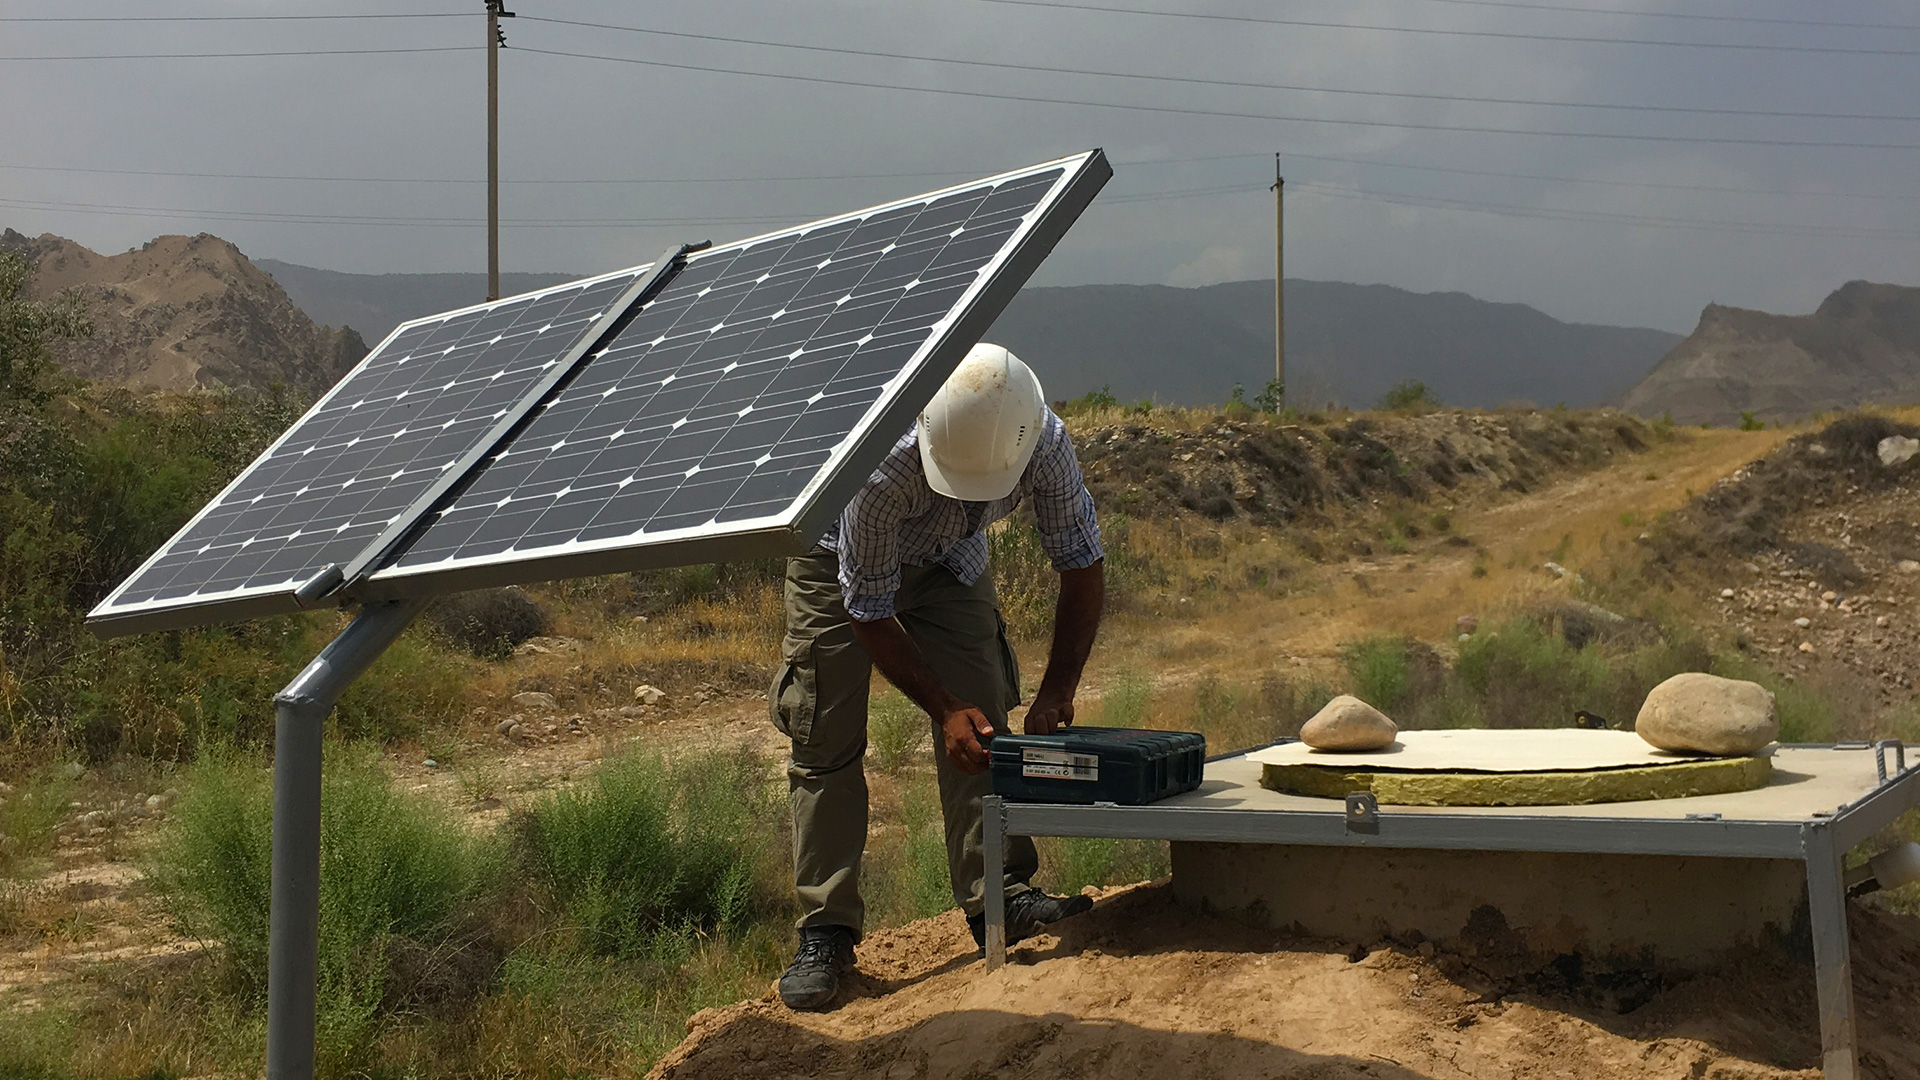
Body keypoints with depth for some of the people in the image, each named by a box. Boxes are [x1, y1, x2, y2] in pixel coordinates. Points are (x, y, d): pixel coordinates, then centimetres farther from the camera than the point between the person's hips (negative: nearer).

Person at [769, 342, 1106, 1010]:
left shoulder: (1045, 445, -32)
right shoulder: (880, 463, -42)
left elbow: (1083, 566, -18)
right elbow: (869, 613, -28)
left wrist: (1057, 693, -24)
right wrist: (943, 707, -29)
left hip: (948, 560, 3)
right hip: (841, 561, -3)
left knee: (983, 723, -8)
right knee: (827, 743, -8)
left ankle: (998, 897, -2)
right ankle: (825, 933, -4)